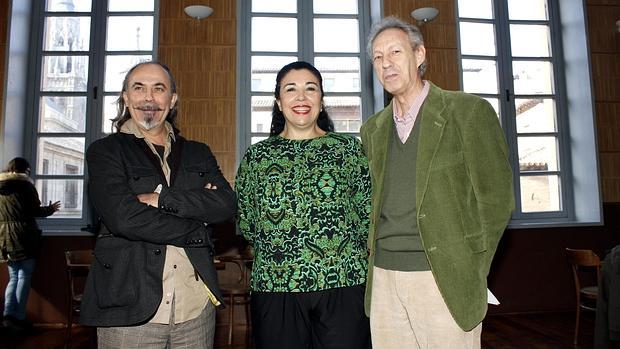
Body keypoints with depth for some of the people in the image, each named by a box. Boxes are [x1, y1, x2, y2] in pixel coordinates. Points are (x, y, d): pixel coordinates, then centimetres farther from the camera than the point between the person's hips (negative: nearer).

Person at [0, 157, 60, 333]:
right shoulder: (25, 185, -7)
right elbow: (34, 210, -8)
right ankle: (19, 318, -1)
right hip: (23, 237, -6)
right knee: (24, 277, 0)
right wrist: (50, 209, 10)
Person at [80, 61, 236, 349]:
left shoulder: (198, 153, 12)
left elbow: (227, 204, -4)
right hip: (130, 306, -2)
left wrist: (161, 198, -13)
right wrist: (197, 230, -8)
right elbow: (123, 217, -13)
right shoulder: (105, 151, 2)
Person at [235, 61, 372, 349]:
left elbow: (369, 215, 4)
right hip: (274, 287, 1)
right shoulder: (255, 156, 7)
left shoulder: (349, 149, 4)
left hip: (345, 284, 0)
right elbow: (245, 224, 10)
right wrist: (277, 252, 2)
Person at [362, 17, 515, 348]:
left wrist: (469, 271, -6)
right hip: (383, 279, 5)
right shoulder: (372, 129, 12)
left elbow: (495, 197, -4)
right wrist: (375, 260, 7)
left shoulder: (469, 111, -3)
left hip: (443, 279, -4)